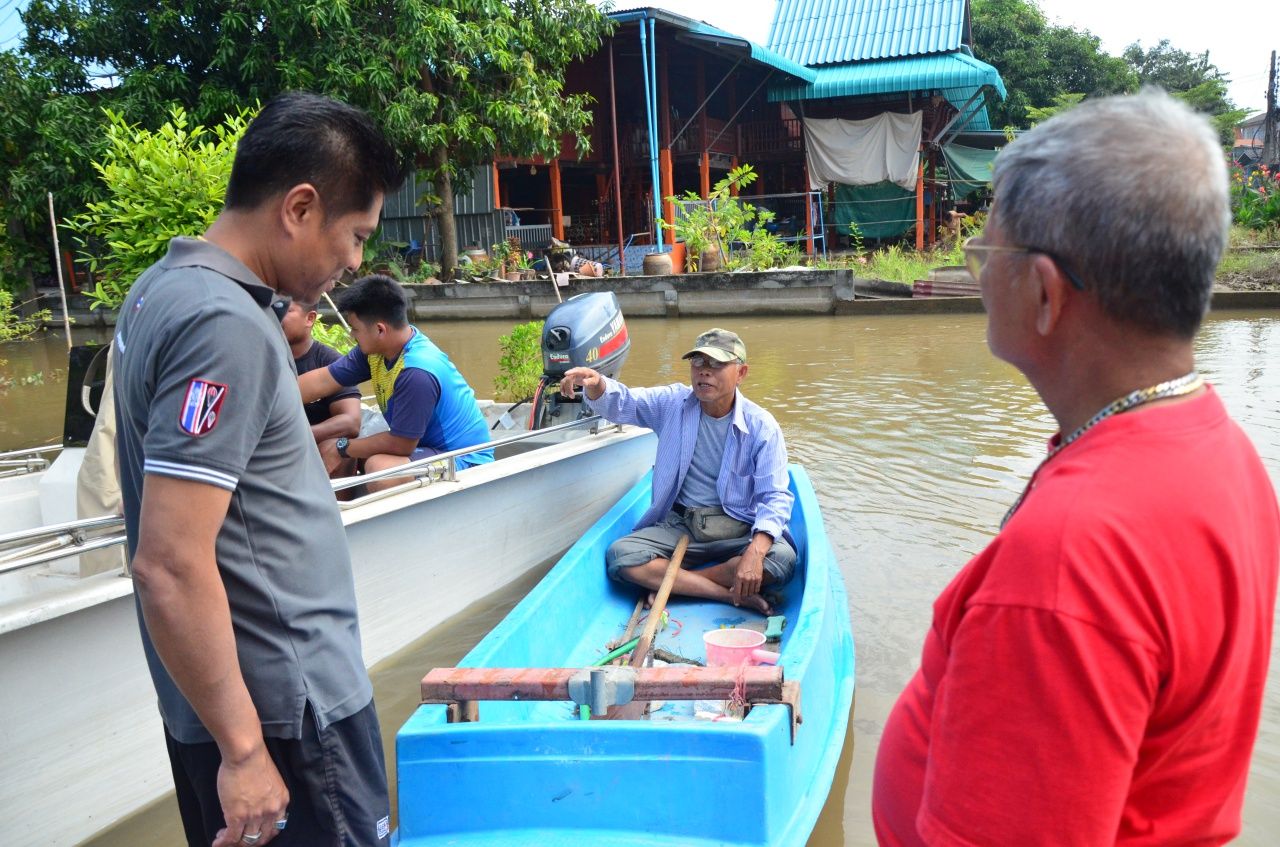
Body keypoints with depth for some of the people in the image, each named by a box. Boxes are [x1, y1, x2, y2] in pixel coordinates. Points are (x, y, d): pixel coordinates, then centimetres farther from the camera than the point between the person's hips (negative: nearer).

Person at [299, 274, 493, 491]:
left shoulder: (417, 373, -30)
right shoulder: (377, 347, -4)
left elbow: (400, 444, -23)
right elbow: (321, 381, 2)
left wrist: (342, 447, -10)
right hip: (426, 446, 9)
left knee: (378, 467, -32)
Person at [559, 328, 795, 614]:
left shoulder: (762, 426, -9)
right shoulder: (673, 403, 2)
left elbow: (775, 497, -14)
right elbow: (621, 403, -5)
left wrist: (756, 550, -33)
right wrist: (596, 384, -32)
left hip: (737, 530, -1)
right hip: (678, 525, 2)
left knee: (783, 558, -31)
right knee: (619, 555, -24)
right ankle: (733, 595, -24)